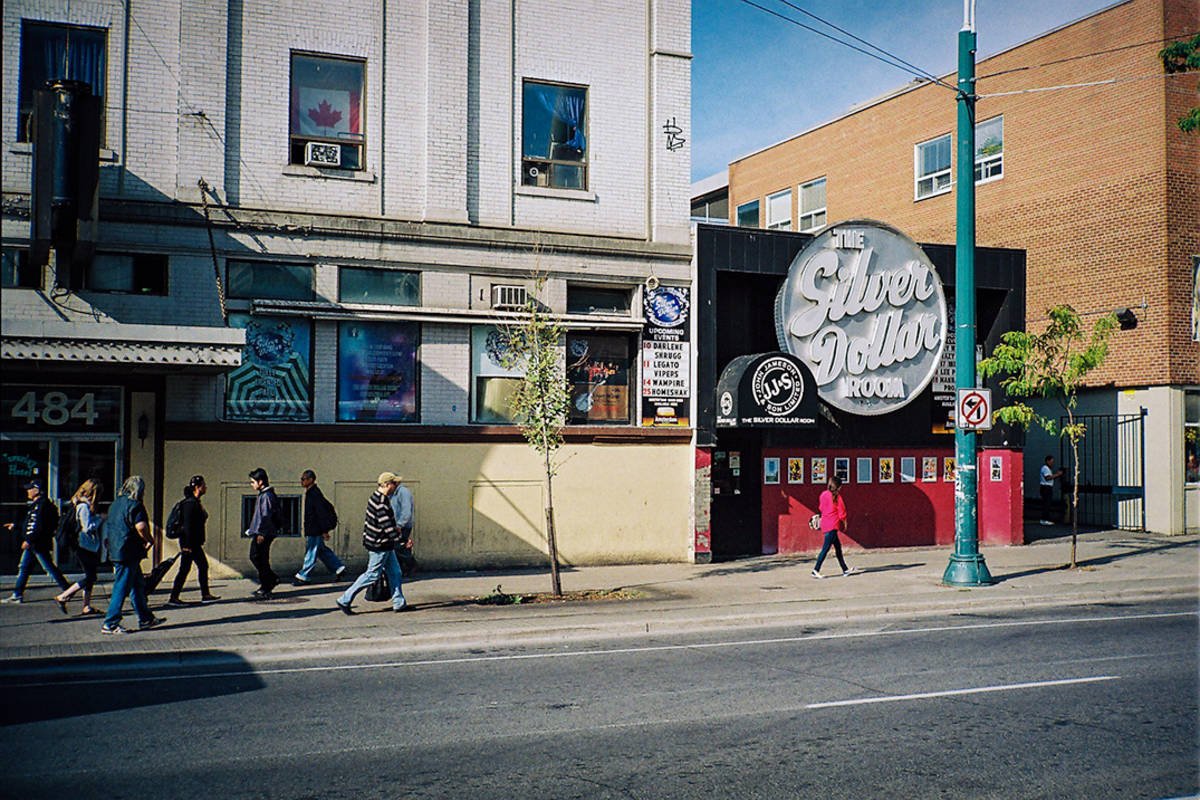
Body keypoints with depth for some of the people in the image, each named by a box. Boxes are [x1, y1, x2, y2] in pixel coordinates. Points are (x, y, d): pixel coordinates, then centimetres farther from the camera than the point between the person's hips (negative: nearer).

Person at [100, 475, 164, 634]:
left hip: (116, 551, 10)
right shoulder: (134, 505, -14)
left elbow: (109, 526, 25)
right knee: (122, 588, -4)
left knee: (138, 584, 16)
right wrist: (150, 540, -10)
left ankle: (145, 619, 23)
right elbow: (141, 527, -27)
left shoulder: (116, 503, 14)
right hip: (128, 553, -10)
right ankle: (110, 624, -1)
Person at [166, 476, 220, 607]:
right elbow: (187, 525, -21)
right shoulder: (190, 503, -17)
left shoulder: (195, 502, 14)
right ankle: (173, 598, 0)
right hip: (189, 543, -10)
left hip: (194, 543, 10)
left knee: (203, 565, 12)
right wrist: (187, 545, -23)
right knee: (184, 569, -5)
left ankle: (205, 595, 18)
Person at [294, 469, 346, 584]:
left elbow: (321, 513, -22)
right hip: (312, 529, 10)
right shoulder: (311, 492, 11)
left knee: (311, 553, 0)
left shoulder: (314, 494, -19)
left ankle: (304, 576, 7)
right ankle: (338, 568, 21)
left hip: (315, 531, -10)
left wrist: (325, 531, -22)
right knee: (322, 550, 16)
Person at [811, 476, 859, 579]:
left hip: (825, 523, 8)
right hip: (833, 525, -8)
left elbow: (821, 507, 16)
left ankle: (845, 569, 20)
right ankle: (816, 570, -10)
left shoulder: (823, 494, 6)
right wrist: (844, 524, 8)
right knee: (826, 548, -7)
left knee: (838, 546, 15)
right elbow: (841, 512, -6)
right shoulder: (837, 496, -11)